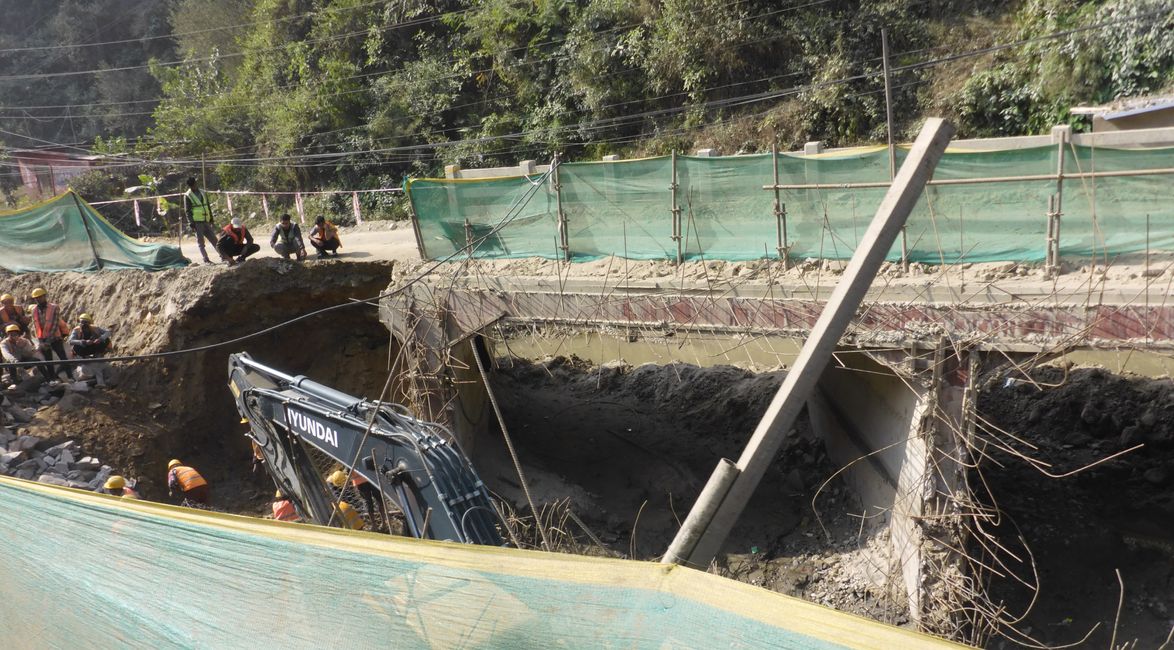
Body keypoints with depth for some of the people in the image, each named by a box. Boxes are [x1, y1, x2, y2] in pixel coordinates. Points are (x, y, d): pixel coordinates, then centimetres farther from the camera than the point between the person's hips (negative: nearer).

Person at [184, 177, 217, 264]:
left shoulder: (203, 193, 14)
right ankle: (206, 259, -1)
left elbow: (208, 208, 18)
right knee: (200, 242, -2)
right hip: (197, 223, -5)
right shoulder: (187, 196, -2)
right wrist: (191, 224, -13)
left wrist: (211, 221, 14)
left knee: (214, 239, 4)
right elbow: (187, 211, -6)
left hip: (206, 221, 5)